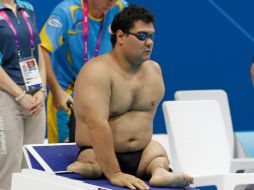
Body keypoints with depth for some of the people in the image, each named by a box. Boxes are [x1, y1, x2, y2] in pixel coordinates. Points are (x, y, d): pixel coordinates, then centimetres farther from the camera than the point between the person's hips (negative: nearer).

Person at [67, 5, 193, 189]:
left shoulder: (154, 69, 9)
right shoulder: (98, 71, -17)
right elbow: (97, 124, -28)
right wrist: (114, 174, -35)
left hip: (142, 153, 6)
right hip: (97, 153, -6)